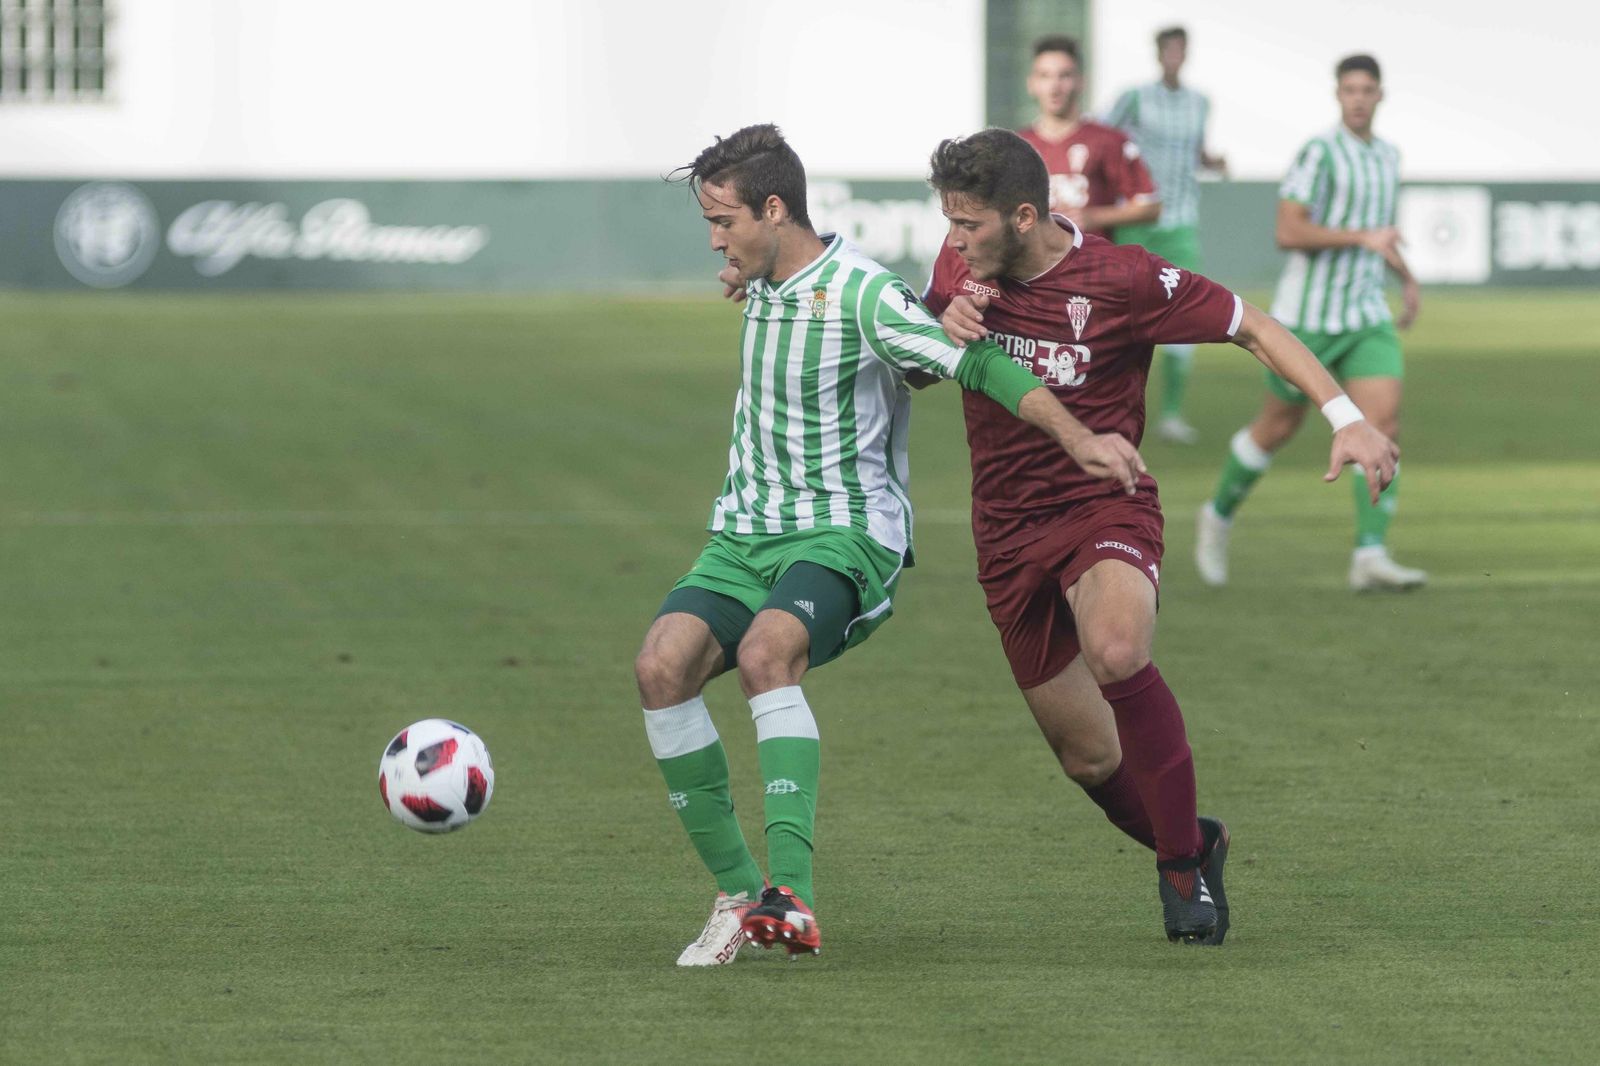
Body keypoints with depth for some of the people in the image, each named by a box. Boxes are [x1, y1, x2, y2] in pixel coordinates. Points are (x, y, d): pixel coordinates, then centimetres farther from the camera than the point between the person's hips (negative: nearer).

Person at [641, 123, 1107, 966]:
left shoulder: (862, 294, -14)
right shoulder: (762, 288, 11)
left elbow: (979, 365, -22)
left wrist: (1080, 437, -28)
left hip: (845, 533, -7)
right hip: (745, 534, 7)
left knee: (766, 653, -36)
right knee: (661, 665, -18)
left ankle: (791, 895, -45)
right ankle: (738, 893, -11)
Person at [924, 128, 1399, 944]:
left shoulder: (1121, 280, -15)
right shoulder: (960, 266, -1)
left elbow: (1251, 327, -8)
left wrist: (1345, 418, -17)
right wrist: (943, 329, -14)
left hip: (1105, 509, -5)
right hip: (1008, 532, 5)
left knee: (1117, 655, -36)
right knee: (1087, 758, 6)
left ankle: (1183, 863, -20)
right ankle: (1193, 846, 36)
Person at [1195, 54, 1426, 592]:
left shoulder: (1386, 156, 12)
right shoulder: (1319, 152, -12)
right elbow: (1288, 232, -21)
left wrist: (1407, 278, 28)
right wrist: (1364, 238, -24)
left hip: (1367, 320, 5)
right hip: (1307, 318, -5)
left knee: (1384, 424, -14)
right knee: (1278, 426, 9)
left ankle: (1370, 557, -20)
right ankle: (1220, 515, 35)